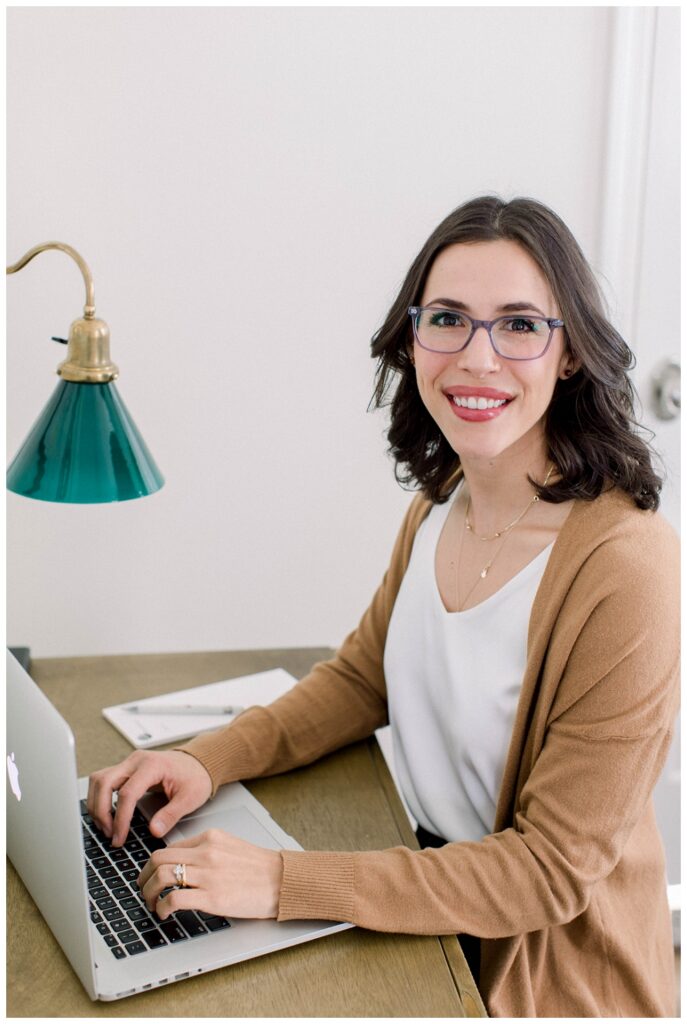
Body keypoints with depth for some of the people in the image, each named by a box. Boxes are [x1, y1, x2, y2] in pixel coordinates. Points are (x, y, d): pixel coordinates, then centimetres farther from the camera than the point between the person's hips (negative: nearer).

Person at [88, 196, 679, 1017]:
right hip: (437, 881, 6)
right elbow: (363, 677, 10)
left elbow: (553, 870, -22)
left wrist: (285, 883, -27)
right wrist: (211, 757, -7)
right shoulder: (439, 502, -3)